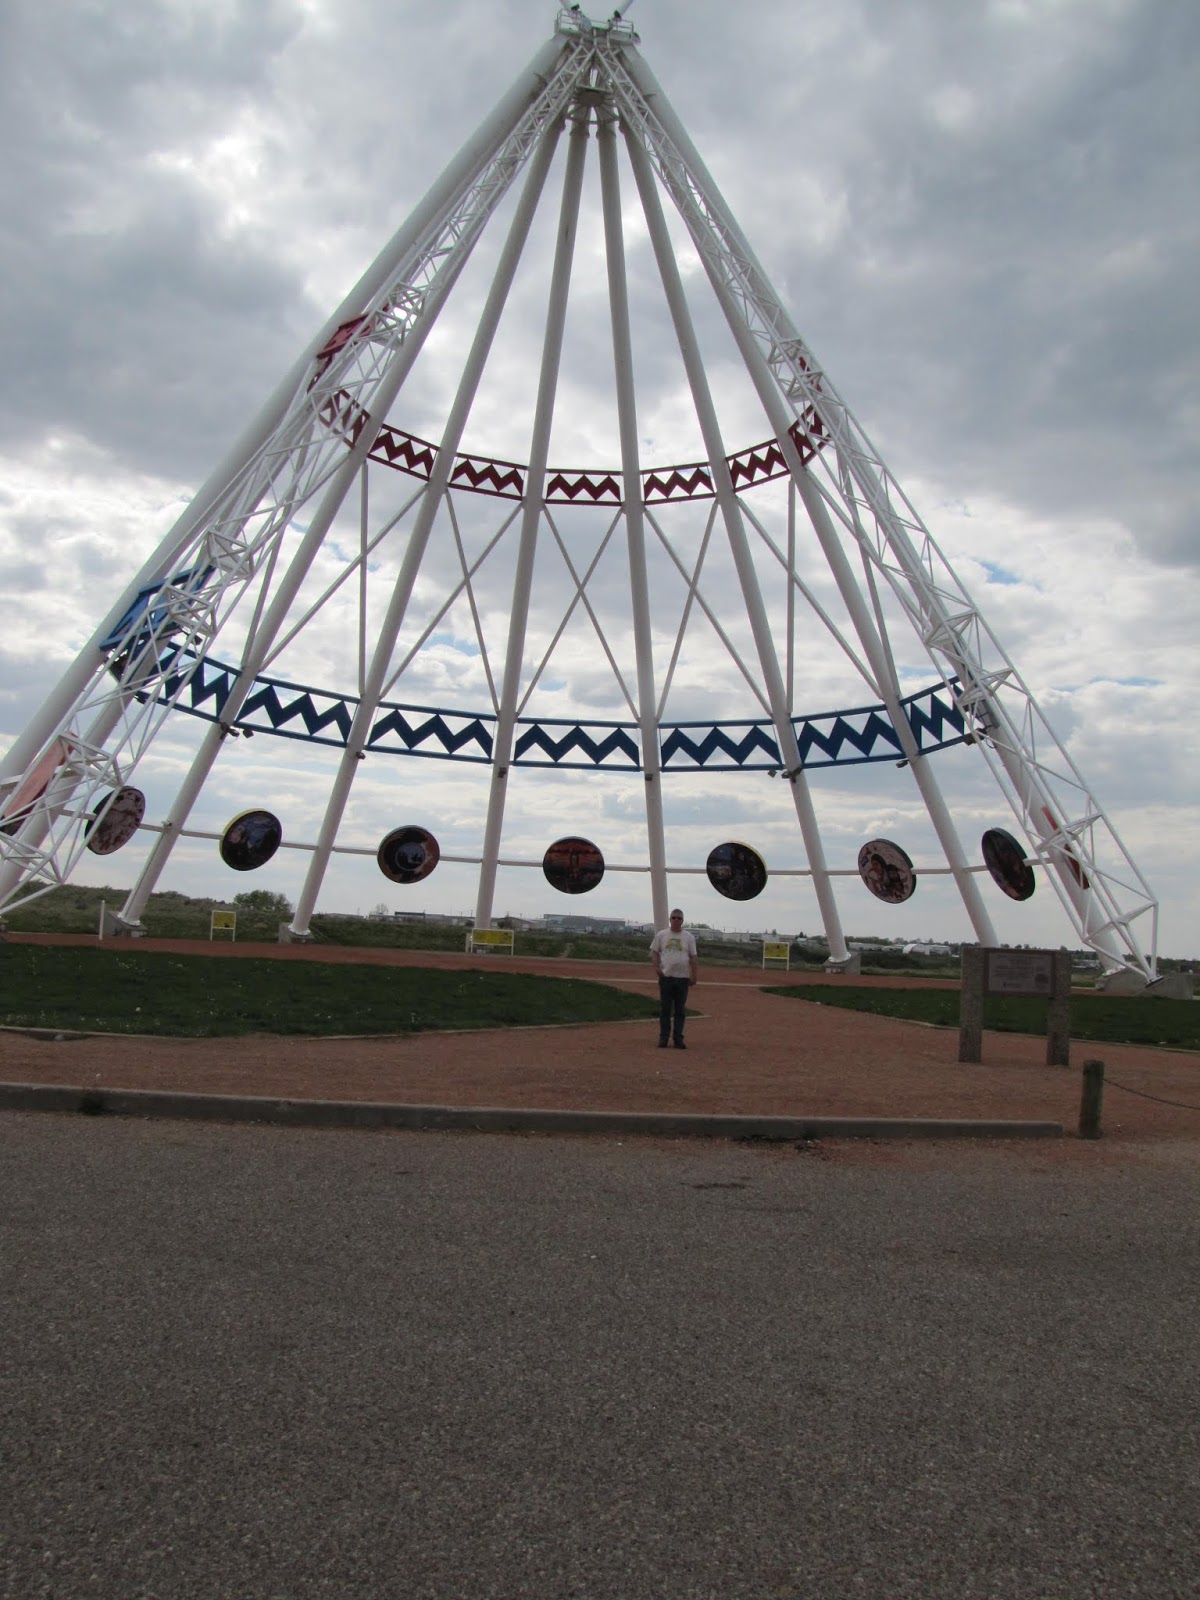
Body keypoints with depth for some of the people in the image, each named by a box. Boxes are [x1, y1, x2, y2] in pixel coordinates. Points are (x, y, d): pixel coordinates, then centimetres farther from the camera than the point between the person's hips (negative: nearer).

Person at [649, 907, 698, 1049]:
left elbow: (693, 957, 7)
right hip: (666, 977, -1)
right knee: (665, 1009, 3)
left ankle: (678, 1039, 10)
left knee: (680, 1010, 5)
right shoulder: (661, 935, 4)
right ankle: (663, 1037, 9)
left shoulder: (689, 937, 6)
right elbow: (654, 952, 6)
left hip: (683, 978, 1)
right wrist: (657, 967, -8)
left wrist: (694, 975, 0)